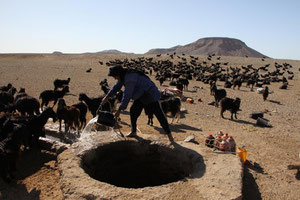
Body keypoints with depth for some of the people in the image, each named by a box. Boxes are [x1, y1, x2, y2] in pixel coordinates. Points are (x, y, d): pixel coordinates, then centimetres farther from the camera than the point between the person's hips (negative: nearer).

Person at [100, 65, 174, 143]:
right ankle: (133, 132, 22)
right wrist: (107, 96, 9)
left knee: (159, 114, -8)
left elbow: (127, 95, -31)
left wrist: (119, 110, -25)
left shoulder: (129, 78, -32)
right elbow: (117, 86, 13)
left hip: (150, 95, -10)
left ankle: (169, 135, -1)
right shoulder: (123, 76, -2)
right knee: (133, 110, 7)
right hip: (141, 96, 10)